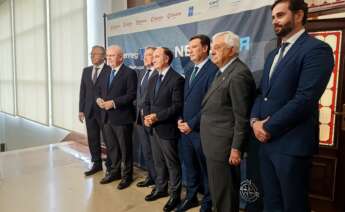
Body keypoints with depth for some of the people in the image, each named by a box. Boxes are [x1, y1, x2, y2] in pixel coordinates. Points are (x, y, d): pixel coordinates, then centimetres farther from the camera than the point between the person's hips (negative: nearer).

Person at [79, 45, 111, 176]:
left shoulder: (110, 71, -9)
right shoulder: (86, 71, 11)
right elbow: (83, 91, 11)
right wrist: (81, 110, 7)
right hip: (89, 111, 6)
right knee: (92, 139, 13)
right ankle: (97, 164, 27)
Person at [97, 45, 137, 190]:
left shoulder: (129, 73, -9)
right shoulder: (107, 73, 16)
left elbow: (131, 95, -17)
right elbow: (103, 91, 19)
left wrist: (113, 103, -21)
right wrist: (99, 99, -3)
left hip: (122, 118, -7)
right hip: (107, 117, 7)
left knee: (125, 148, 5)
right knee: (111, 147, 17)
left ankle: (127, 175, 20)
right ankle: (115, 171, 33)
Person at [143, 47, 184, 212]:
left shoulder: (177, 79, -12)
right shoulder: (153, 79, 14)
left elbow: (177, 106, -18)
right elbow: (147, 102, 15)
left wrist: (157, 116, -20)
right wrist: (146, 116, -4)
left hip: (167, 128, -7)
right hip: (153, 128, 8)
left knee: (172, 163, 5)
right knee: (158, 161, 18)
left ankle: (175, 195, 19)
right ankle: (161, 188, 35)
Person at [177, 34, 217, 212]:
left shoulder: (213, 70, -13)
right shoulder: (189, 72, 15)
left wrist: (192, 124, -16)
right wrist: (180, 120, 3)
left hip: (200, 130, -7)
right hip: (185, 128, 7)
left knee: (205, 168, 9)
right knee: (189, 166, 18)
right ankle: (191, 197, 37)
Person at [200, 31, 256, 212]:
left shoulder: (239, 74, -18)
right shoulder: (223, 72, 13)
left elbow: (242, 117, -20)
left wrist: (236, 148, -18)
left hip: (223, 145, -10)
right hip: (214, 144, 10)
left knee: (224, 193, 5)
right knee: (217, 190, 21)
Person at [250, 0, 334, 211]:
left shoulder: (317, 49, -9)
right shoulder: (273, 54, 18)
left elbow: (305, 99, -19)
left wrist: (268, 128, -13)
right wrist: (255, 120, -4)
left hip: (291, 144, -7)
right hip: (267, 141, 8)